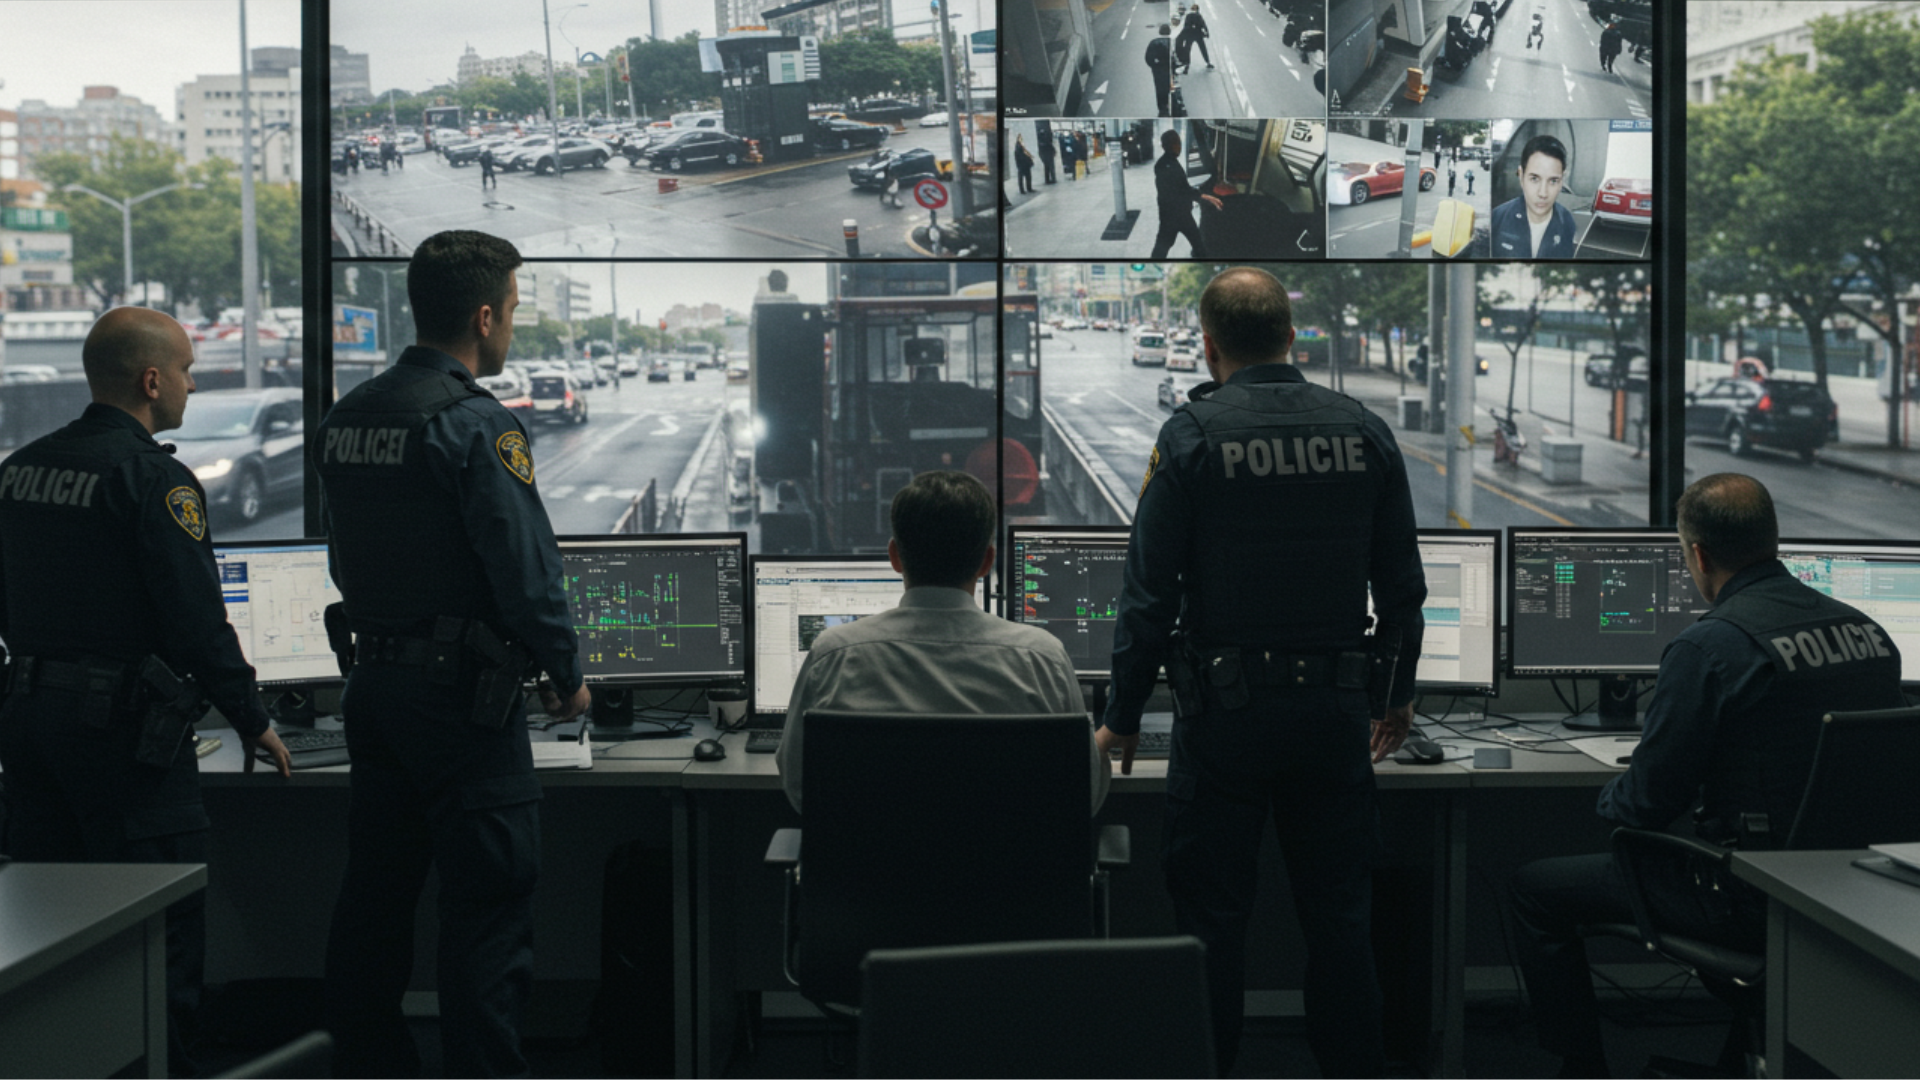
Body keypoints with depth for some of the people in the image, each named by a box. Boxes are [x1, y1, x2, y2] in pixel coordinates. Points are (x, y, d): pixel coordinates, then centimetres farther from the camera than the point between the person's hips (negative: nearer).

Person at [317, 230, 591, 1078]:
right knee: (488, 902, -1)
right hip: (460, 691, -8)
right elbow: (526, 567, -17)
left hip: (371, 682, 8)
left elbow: (347, 560, 15)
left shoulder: (345, 417, 9)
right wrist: (566, 675, -5)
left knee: (375, 891, 15)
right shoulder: (475, 424, -16)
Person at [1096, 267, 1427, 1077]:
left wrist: (1121, 719, 0)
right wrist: (1396, 693, 22)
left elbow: (1150, 592, -8)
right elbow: (1402, 583, 9)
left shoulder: (1193, 434, -7)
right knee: (1339, 907, 12)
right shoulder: (1364, 432, 4)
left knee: (1212, 910, 5)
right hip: (1337, 706, 4)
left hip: (1227, 707, -3)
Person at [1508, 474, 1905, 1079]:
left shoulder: (1708, 647, -19)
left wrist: (1608, 802, 9)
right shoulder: (1869, 633, 2)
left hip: (1754, 904, -7)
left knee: (1534, 888, 7)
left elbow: (1646, 801, -15)